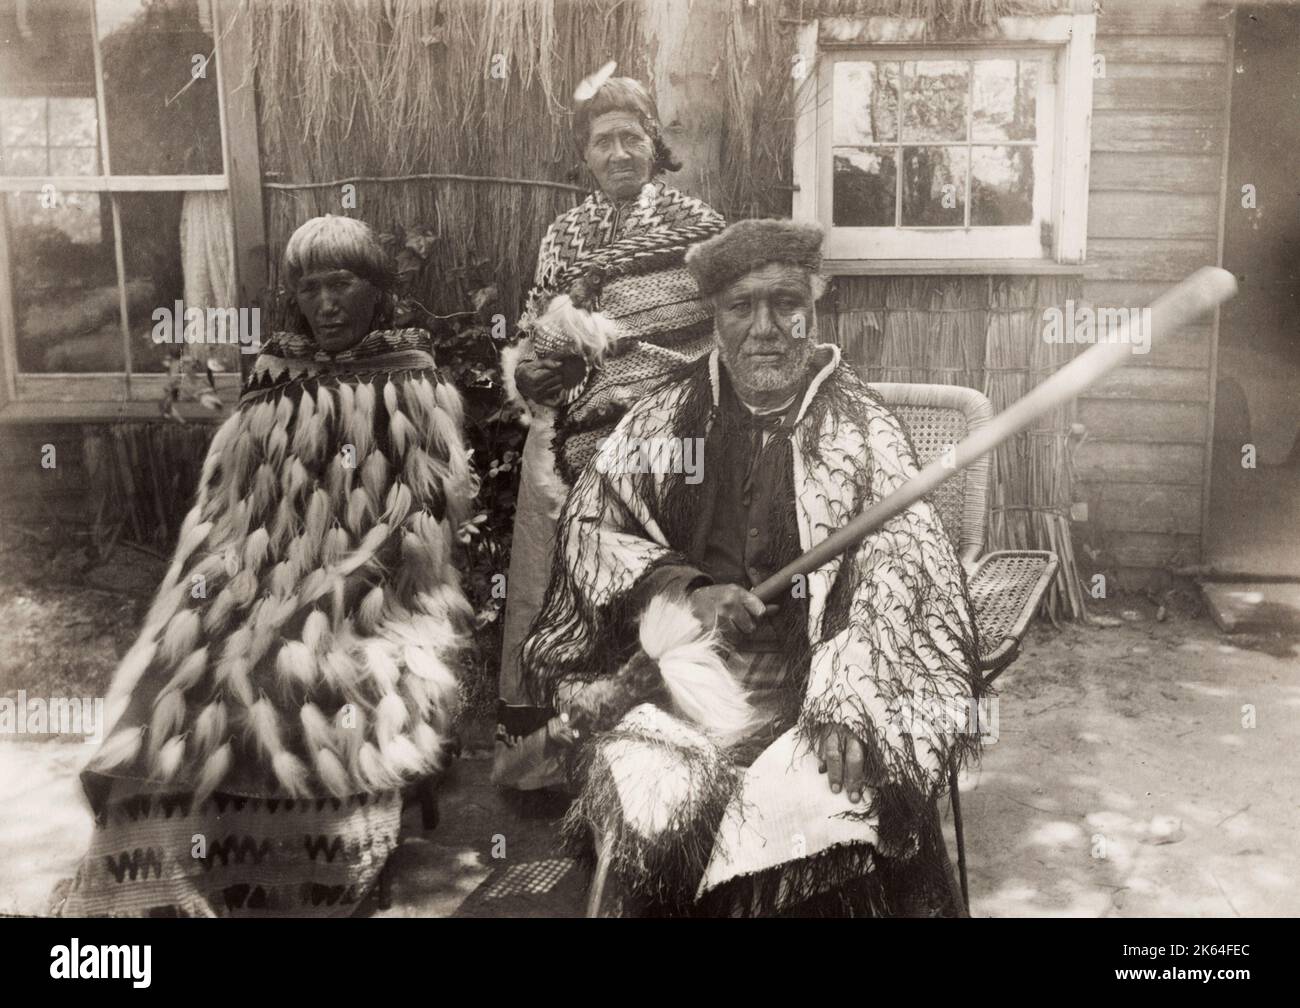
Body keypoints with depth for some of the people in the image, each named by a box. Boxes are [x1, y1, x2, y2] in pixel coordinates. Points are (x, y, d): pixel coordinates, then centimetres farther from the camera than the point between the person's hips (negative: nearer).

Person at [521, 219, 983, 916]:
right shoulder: (666, 419, 8)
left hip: (813, 669, -1)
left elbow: (896, 574, -9)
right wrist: (685, 594, -13)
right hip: (686, 667, 2)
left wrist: (845, 701, -24)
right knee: (651, 791, -23)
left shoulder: (862, 428, 0)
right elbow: (587, 526, 5)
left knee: (828, 798, -27)